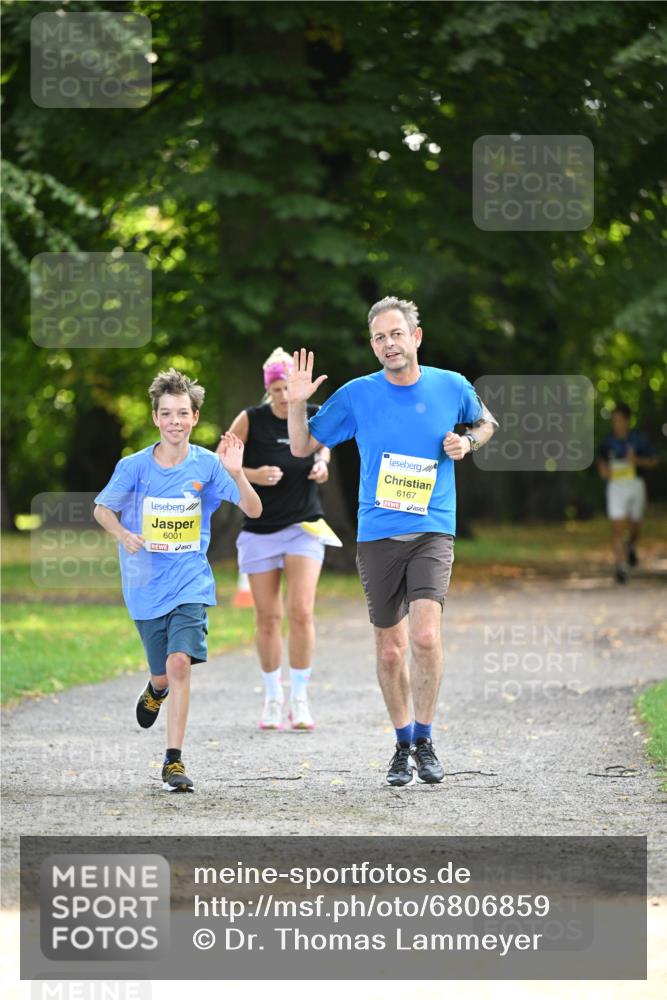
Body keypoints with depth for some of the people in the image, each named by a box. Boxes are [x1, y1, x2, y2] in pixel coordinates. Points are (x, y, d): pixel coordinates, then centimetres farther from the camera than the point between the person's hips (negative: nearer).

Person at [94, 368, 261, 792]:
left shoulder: (206, 465, -6)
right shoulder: (134, 466, -5)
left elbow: (254, 510, -10)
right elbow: (102, 509, 7)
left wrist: (236, 474, -28)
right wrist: (123, 534, -13)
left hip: (191, 584, -1)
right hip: (146, 586, 1)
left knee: (179, 663, -19)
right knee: (165, 674, 10)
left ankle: (174, 760, -14)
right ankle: (156, 689, 50)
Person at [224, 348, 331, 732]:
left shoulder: (316, 418, -3)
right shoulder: (251, 420, -8)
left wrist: (322, 465, -2)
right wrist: (254, 475, -20)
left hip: (304, 527, 0)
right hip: (260, 530, 0)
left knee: (301, 612, -13)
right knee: (268, 617, 4)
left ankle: (300, 698, -2)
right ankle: (273, 697, 20)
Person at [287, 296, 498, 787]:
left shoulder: (451, 387, 2)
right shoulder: (356, 395, 1)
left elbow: (486, 423, 22)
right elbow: (303, 446, 9)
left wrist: (467, 442, 1)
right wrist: (297, 405, -9)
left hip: (433, 531, -1)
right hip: (377, 536, 1)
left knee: (425, 636, -19)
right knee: (390, 649, 6)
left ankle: (424, 737, 0)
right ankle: (403, 745, 25)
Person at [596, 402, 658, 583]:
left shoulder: (639, 439, -4)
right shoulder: (608, 442, -1)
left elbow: (654, 461, 1)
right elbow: (601, 459, 17)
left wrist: (637, 460, -17)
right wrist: (603, 469, -5)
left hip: (635, 485, 1)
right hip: (616, 486, 0)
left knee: (634, 525, 16)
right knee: (618, 528, -12)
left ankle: (631, 546, 49)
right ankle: (621, 565, -15)